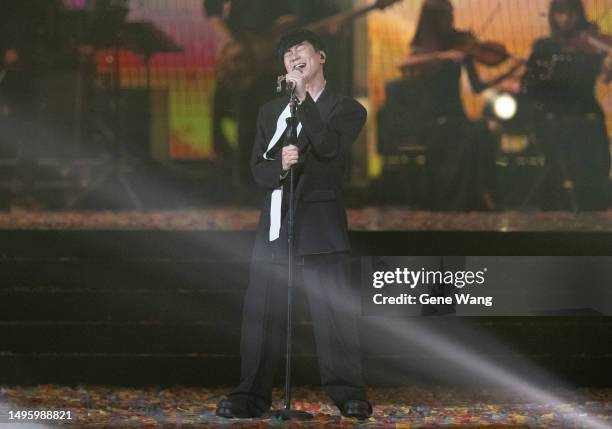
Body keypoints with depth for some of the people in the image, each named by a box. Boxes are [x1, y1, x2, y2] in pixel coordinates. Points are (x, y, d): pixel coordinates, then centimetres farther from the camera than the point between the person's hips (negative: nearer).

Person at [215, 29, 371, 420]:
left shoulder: (347, 109, 5)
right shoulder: (271, 111, 17)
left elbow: (329, 147, -15)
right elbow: (258, 169, 10)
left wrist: (303, 98, -17)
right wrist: (279, 165, -14)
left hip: (321, 223, -4)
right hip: (275, 222, 4)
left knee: (335, 311, -8)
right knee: (262, 311, 1)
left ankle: (348, 394, -3)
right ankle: (253, 395, 5)